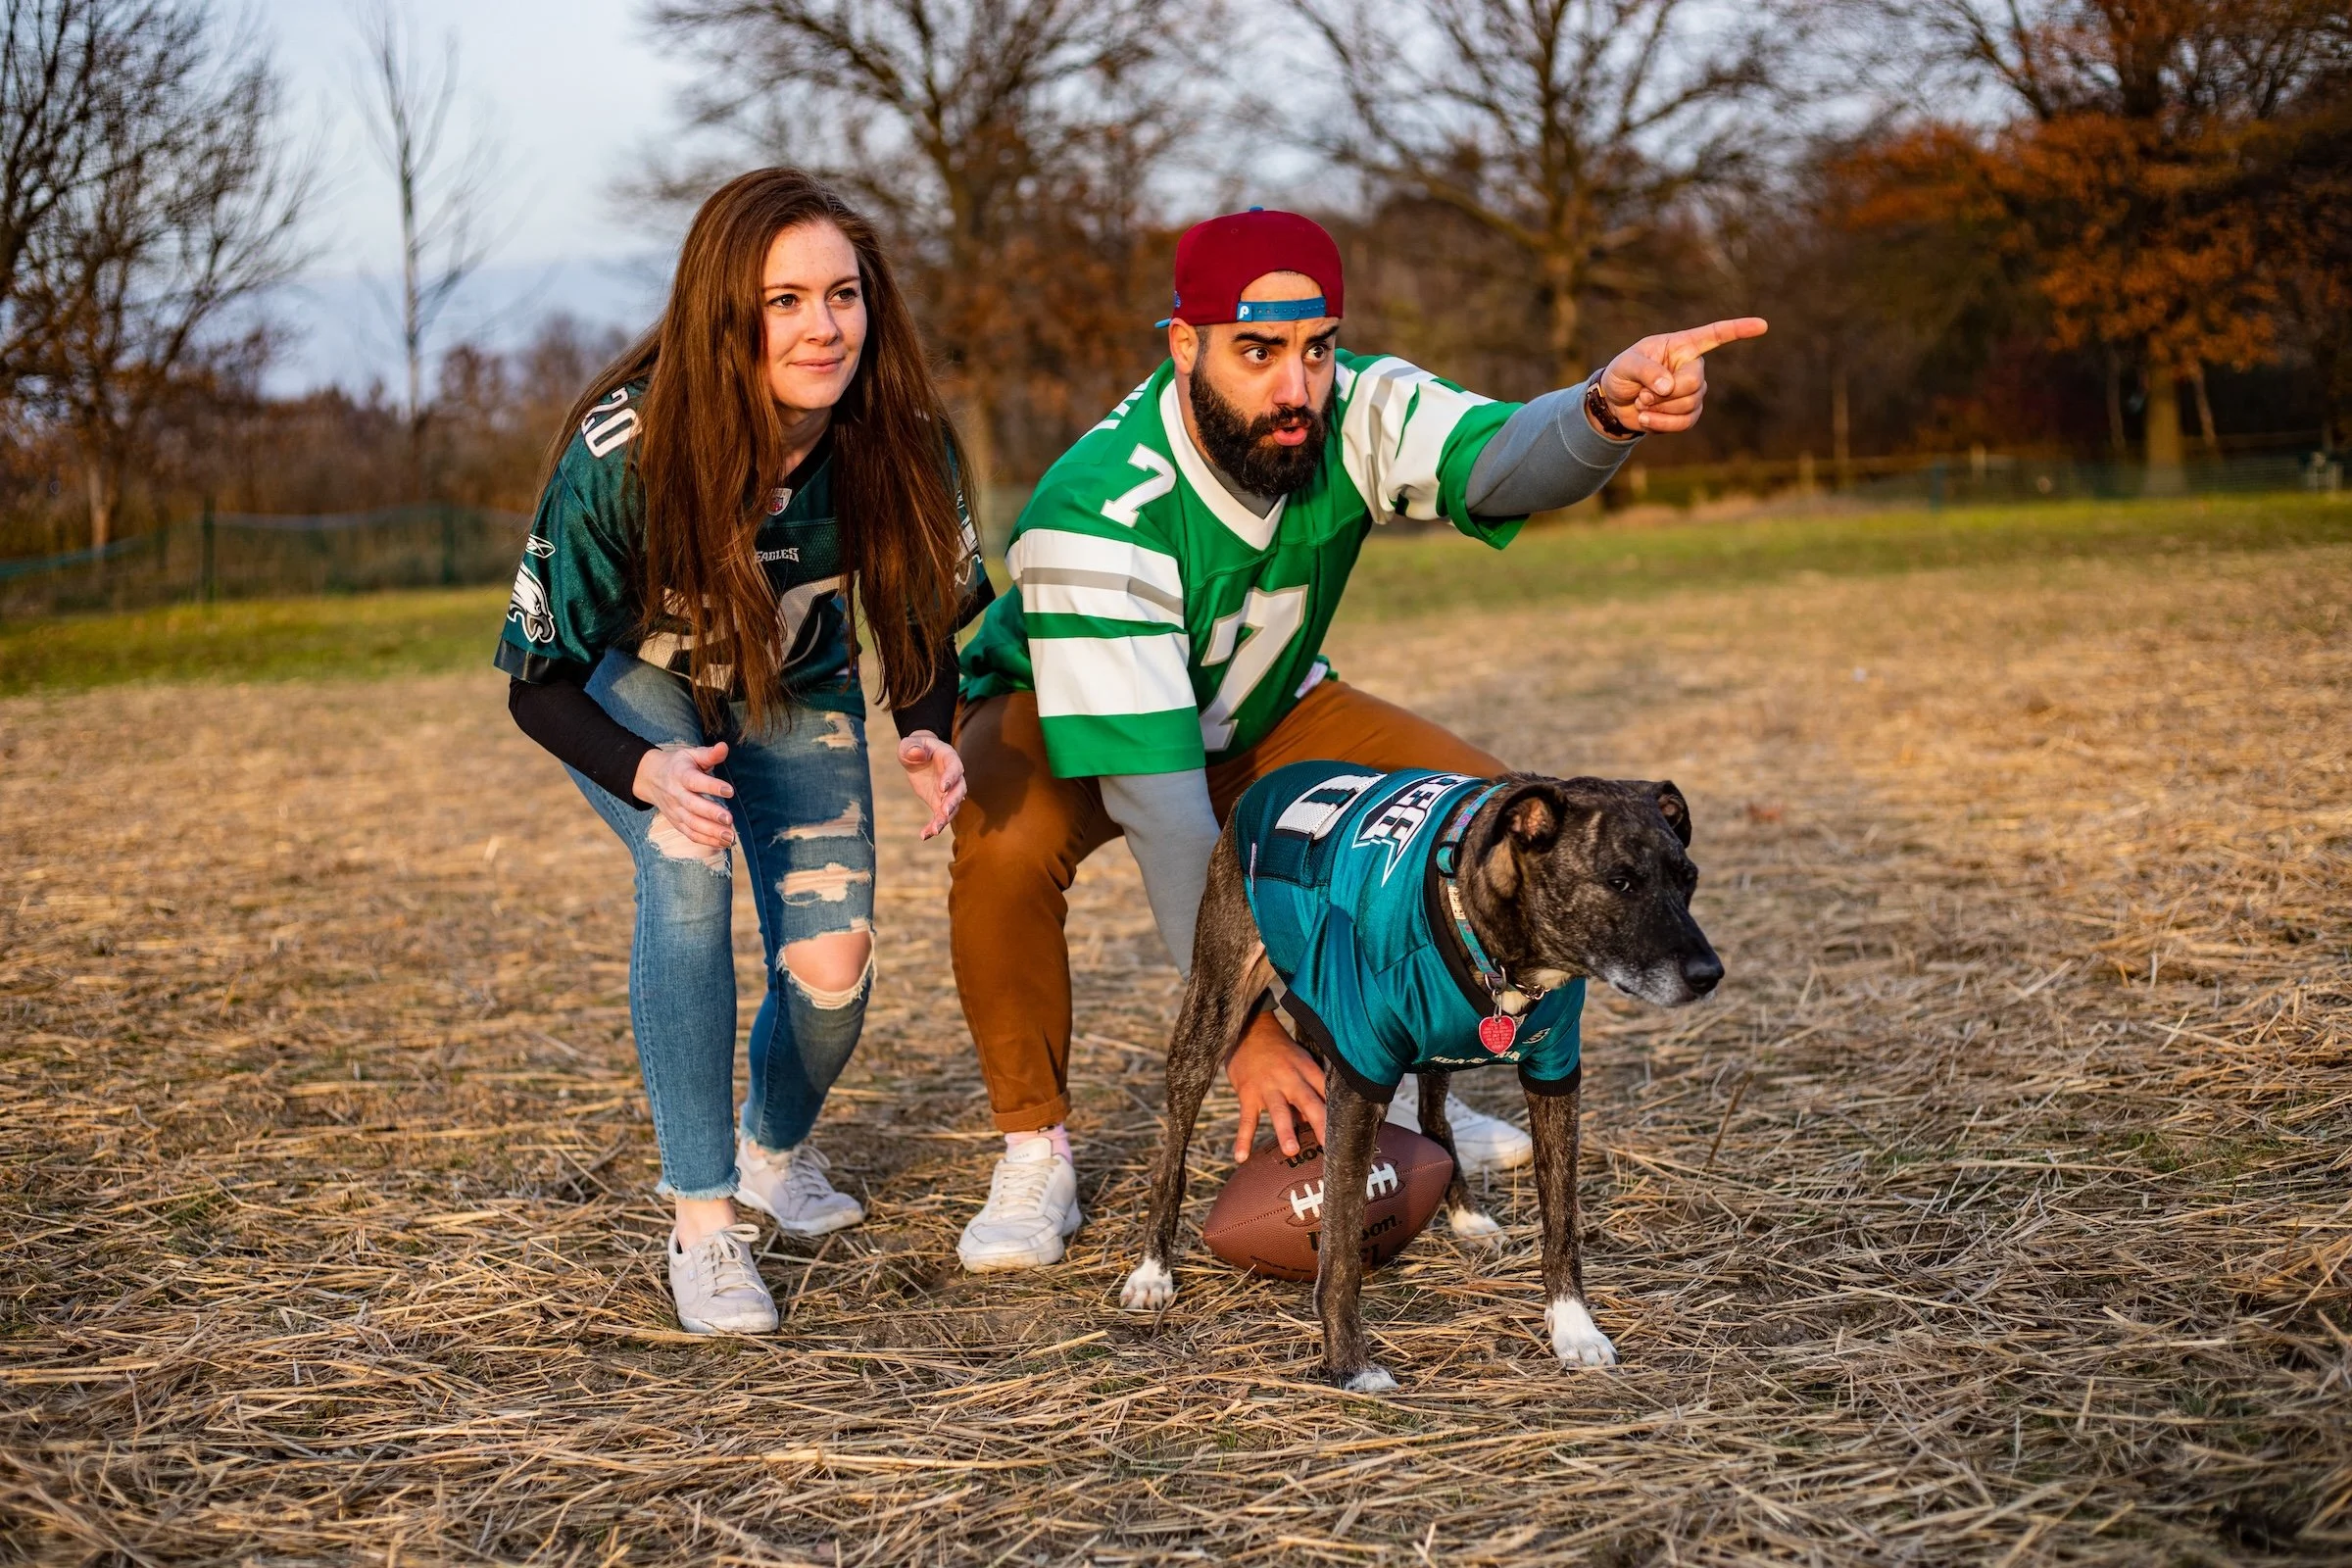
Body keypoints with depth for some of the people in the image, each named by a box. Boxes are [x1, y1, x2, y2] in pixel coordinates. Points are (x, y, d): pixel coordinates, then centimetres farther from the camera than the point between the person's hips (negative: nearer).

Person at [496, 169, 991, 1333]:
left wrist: (930, 731, -30)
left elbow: (934, 616, -9)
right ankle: (703, 1223, -21)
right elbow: (537, 681, -27)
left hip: (794, 691, 3)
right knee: (688, 861, -32)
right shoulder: (622, 451, -35)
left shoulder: (899, 440, -27)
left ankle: (776, 1149, 30)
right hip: (629, 684, -3)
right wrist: (649, 773, -47)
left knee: (833, 964, -7)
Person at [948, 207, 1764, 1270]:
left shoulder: (1353, 414, -26)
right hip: (1056, 716, -4)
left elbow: (1503, 459, -46)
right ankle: (1035, 1151, -16)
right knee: (1007, 845, -38)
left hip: (1259, 712, 5)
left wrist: (1605, 413, -71)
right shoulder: (1092, 517, -37)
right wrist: (1243, 1029, -41)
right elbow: (1160, 801, -40)